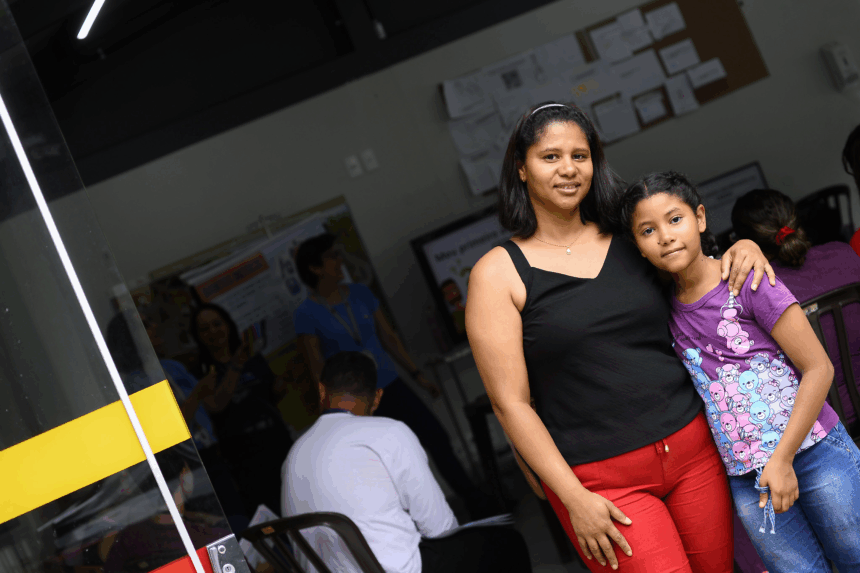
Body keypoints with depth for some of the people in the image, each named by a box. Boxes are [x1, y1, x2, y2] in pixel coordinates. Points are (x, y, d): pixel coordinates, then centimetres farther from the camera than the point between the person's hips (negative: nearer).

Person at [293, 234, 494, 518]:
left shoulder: (360, 293, 5)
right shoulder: (307, 314, -9)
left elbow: (389, 337, 10)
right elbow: (318, 370, -8)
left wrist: (417, 375, 9)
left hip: (391, 385, 5)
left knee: (437, 439, 4)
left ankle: (479, 505, 17)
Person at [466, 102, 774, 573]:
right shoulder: (498, 273, -5)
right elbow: (510, 402, -8)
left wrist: (742, 248, 0)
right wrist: (574, 499, -12)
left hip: (692, 445, 4)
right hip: (603, 479, -4)